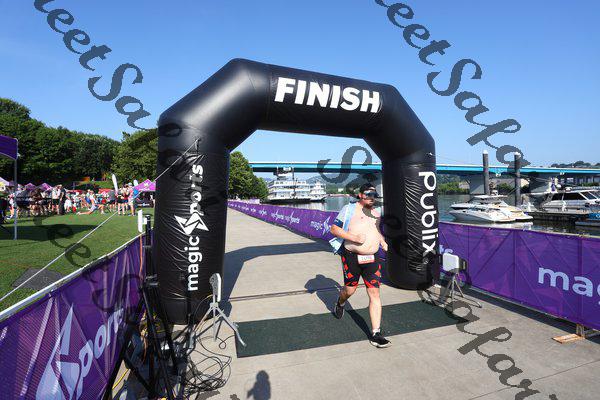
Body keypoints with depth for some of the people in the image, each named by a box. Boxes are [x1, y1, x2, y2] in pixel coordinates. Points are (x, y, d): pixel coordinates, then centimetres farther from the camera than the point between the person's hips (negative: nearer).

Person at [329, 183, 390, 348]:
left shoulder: (376, 213, 13)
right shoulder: (349, 209, -6)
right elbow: (334, 228, -9)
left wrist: (382, 241, 12)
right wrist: (352, 237, -20)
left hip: (372, 258, 4)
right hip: (352, 256, -4)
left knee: (374, 293, -2)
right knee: (350, 289, 9)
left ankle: (376, 334, 5)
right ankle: (339, 304, 47)